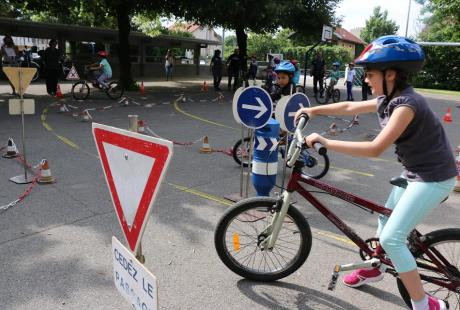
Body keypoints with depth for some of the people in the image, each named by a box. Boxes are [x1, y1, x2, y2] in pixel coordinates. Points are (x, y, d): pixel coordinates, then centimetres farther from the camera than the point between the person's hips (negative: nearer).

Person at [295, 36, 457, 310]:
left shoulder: (406, 104, -27)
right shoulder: (388, 100, 0)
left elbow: (375, 149, -34)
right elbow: (349, 107, 10)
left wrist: (326, 142, -34)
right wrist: (314, 110, 1)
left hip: (434, 178, -9)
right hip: (414, 172, 9)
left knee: (391, 238, -10)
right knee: (385, 220, 21)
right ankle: (373, 269, 44)